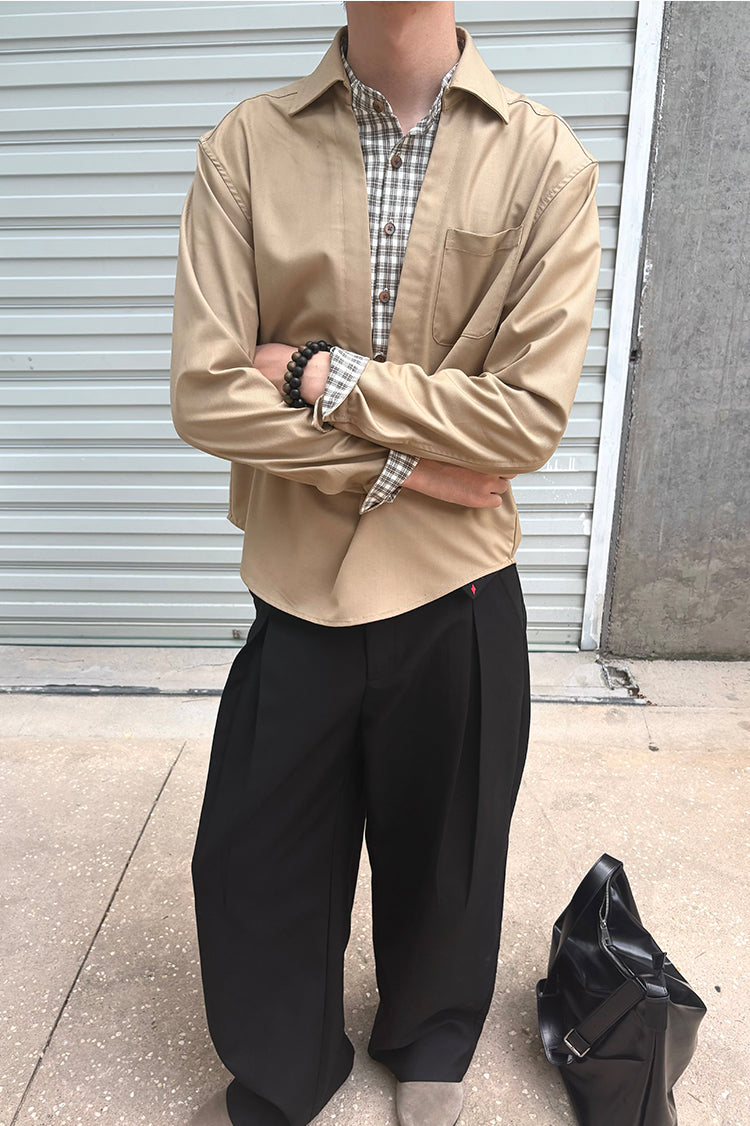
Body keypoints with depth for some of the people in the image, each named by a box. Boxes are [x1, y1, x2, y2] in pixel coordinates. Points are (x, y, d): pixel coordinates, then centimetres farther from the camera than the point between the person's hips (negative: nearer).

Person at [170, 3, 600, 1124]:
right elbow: (206, 394, -9)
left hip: (459, 594, 0)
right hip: (298, 585, 1)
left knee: (444, 858, 20)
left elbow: (533, 413, -12)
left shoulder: (547, 160, -4)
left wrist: (321, 377, -13)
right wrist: (405, 463, -12)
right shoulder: (244, 146, -1)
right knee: (255, 863, 16)